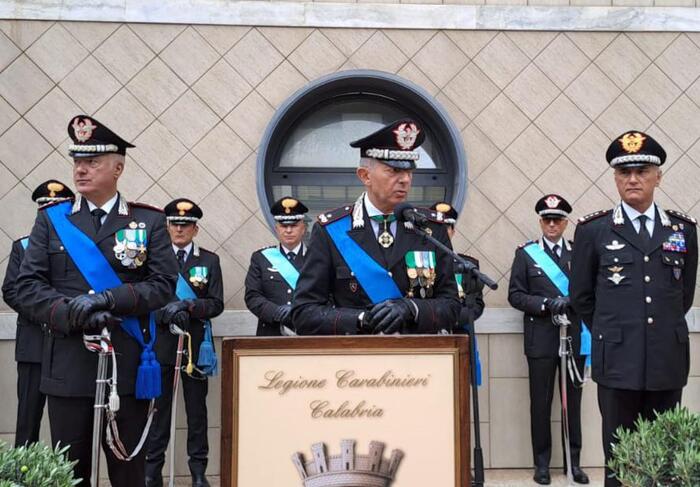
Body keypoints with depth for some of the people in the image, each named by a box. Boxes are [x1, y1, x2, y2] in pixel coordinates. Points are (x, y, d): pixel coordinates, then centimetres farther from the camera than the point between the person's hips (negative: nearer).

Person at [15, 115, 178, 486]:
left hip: (129, 365, 0)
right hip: (67, 366, 1)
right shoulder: (51, 219, 7)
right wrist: (73, 313, -16)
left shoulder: (149, 221, 5)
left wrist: (108, 299, -16)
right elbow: (28, 288, 0)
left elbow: (163, 285, -3)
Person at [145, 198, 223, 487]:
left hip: (196, 344, 0)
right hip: (161, 344, 0)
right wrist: (166, 312, -19)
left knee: (197, 409, 5)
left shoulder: (210, 261, 7)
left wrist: (189, 306, -16)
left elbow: (216, 304, 1)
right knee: (158, 407, 3)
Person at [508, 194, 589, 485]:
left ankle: (574, 461, 19)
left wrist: (570, 301, -13)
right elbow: (515, 295, 0)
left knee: (573, 401, 7)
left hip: (574, 337, 1)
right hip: (541, 339, -1)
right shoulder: (525, 253, 4)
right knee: (540, 403, 3)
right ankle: (542, 462, 14)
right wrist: (545, 304, -13)